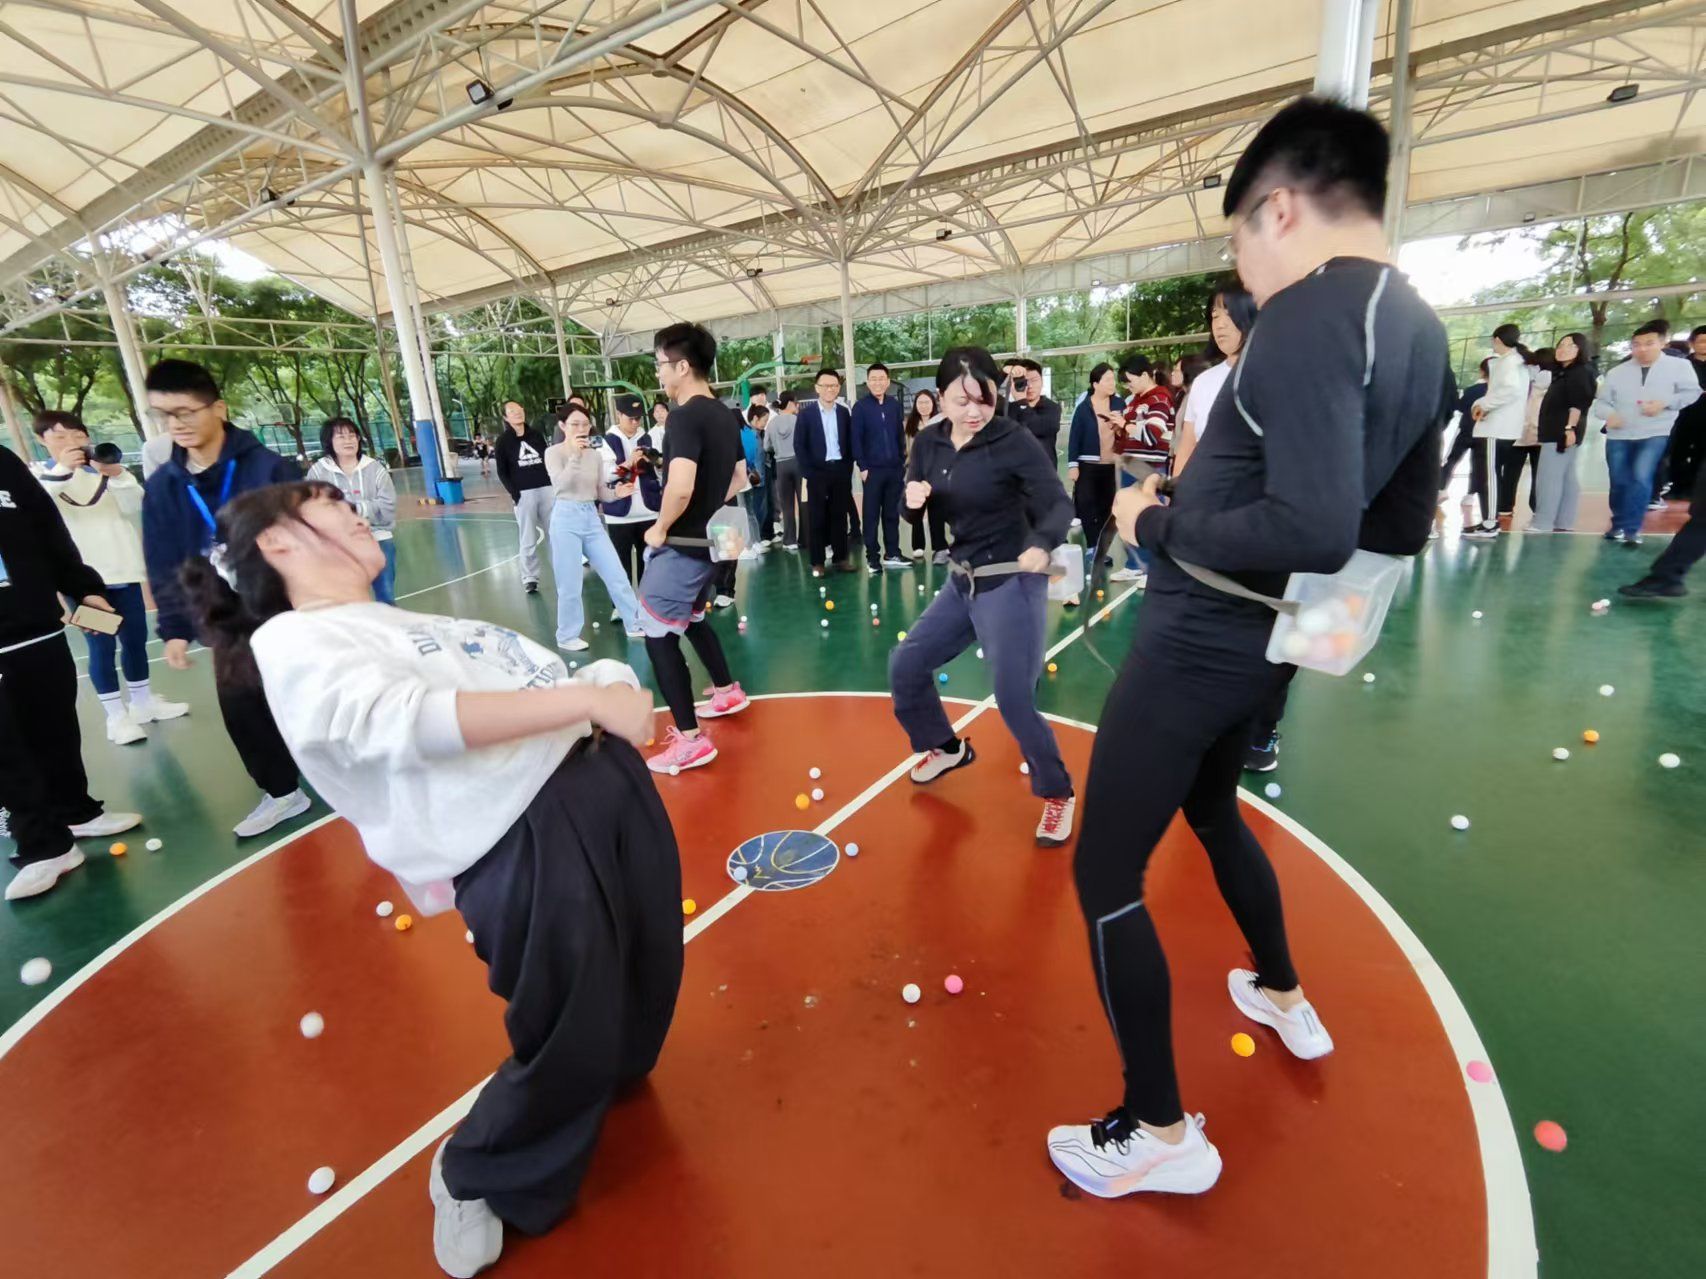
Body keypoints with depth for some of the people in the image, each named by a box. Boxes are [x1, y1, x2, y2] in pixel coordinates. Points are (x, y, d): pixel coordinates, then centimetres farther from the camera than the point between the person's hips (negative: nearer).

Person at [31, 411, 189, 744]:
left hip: (122, 571, 3)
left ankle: (142, 702, 28)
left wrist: (117, 475, -22)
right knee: (101, 646, -1)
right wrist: (62, 468, -30)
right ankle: (116, 715, 7)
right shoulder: (39, 474, 2)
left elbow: (135, 507, -5)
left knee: (135, 639, 13)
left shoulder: (104, 470, 8)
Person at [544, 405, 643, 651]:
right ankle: (567, 636, 17)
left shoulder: (596, 454, 9)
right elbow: (560, 484, -19)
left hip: (592, 517, 5)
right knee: (570, 585, 1)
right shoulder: (554, 452, -3)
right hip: (566, 518, -4)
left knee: (617, 575, 6)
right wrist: (574, 454, -24)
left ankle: (635, 625, 20)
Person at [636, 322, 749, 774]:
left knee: (658, 635, -3)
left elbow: (680, 487, -31)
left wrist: (661, 528, -15)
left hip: (682, 545, -9)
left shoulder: (685, 416, -19)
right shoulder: (724, 414, 9)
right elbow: (738, 477, 20)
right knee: (691, 618, 27)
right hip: (710, 541, 9)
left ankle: (691, 740, -1)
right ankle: (727, 692, 40)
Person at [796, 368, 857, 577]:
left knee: (839, 515, 7)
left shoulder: (844, 412, 7)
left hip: (840, 470, 3)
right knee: (816, 518, 1)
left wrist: (848, 469, 3)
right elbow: (799, 445, -4)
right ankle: (817, 562, 6)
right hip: (817, 471, -3)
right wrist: (807, 473, -10)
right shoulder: (806, 413, -2)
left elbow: (849, 443, 10)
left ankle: (841, 558, 15)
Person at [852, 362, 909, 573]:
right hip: (872, 469, -3)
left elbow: (901, 435, 11)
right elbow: (856, 440, -5)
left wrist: (903, 461, 6)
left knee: (892, 513, 10)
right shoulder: (860, 407, -3)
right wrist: (862, 467, -10)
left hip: (895, 468, 3)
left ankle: (892, 554, 18)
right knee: (872, 514, 3)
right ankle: (872, 557, 9)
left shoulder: (895, 405, 7)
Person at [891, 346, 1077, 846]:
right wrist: (913, 499, -15)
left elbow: (1058, 503, -19)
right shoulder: (928, 443, 2)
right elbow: (914, 515, 9)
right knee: (905, 664, 11)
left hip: (1011, 582, -7)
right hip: (962, 581, 7)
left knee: (1014, 698, -11)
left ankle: (1058, 794, 13)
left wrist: (1042, 544, -41)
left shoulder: (1014, 440, -14)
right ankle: (946, 747, 36)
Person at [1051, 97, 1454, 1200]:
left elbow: (1314, 528, -30)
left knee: (1105, 875, 2)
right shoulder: (1422, 330, 9)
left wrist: (1158, 524, -15)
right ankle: (1285, 997, 50)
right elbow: (1399, 528, 14)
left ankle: (1163, 1133, 18)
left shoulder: (1312, 311, -18)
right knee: (1212, 809, 32)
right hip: (1264, 638, 10)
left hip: (1200, 636, -9)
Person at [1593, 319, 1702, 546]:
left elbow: (1692, 393, 3)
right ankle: (1619, 524, 25)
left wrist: (1665, 402, -14)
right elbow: (1601, 401, 7)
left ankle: (1632, 528, -11)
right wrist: (1609, 414, -14)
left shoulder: (1678, 366, 3)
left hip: (1655, 434, -3)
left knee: (1641, 478, -19)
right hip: (1618, 436, 3)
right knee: (1619, 483, 9)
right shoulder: (1617, 372, 8)